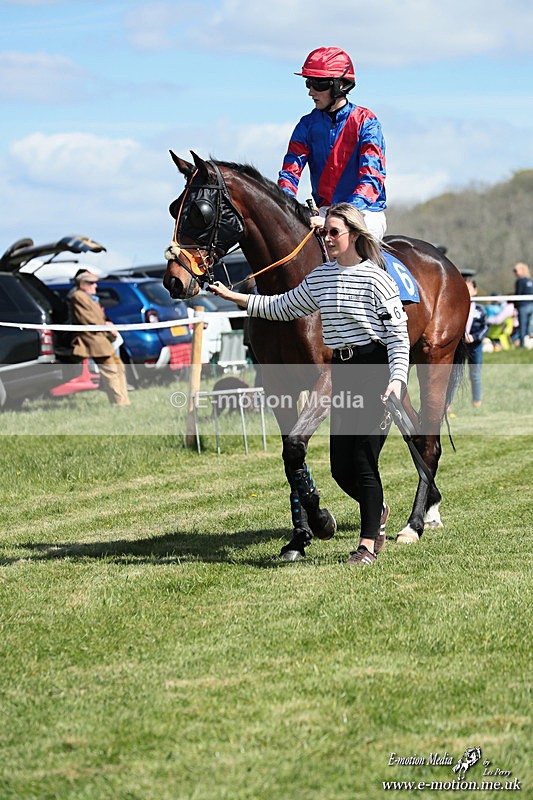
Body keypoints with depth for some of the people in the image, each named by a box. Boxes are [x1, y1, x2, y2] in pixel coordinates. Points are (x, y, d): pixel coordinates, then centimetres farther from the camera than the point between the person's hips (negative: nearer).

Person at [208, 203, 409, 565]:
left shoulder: (375, 278, -9)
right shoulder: (319, 277, 11)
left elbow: (398, 335, -11)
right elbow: (283, 307, 23)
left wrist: (397, 379, -23)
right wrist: (235, 297, 20)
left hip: (377, 369, -7)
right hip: (342, 372, 7)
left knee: (362, 460, -8)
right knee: (341, 468, 6)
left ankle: (368, 544, 0)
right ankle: (377, 509, 35)